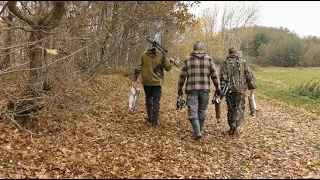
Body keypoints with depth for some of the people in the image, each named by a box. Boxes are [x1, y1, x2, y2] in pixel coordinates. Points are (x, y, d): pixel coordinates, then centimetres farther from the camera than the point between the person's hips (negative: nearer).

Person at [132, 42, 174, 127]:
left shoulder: (144, 55, 0)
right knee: (156, 101, 2)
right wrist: (171, 61, 22)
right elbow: (168, 68, 1)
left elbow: (138, 68, -3)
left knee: (148, 99, 20)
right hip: (156, 82, -3)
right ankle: (155, 122, -1)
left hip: (146, 81, 3)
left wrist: (134, 79, 1)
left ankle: (150, 118, 27)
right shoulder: (162, 56, -7)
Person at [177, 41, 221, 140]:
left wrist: (180, 89, 11)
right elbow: (214, 75, 3)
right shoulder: (208, 59, 6)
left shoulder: (188, 59, 5)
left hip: (191, 89, -1)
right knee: (202, 111, 13)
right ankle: (198, 131, 21)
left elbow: (182, 75, 4)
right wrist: (218, 89, 9)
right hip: (205, 89, 2)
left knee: (192, 111, -1)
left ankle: (197, 132, -14)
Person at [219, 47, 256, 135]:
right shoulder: (242, 62, 4)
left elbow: (222, 77, -6)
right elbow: (249, 75, 2)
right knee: (239, 108, 4)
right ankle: (234, 125, -13)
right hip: (240, 89, -1)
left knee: (231, 108, 11)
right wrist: (252, 87, 8)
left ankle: (232, 127, 17)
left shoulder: (225, 63, 2)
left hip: (229, 89, 1)